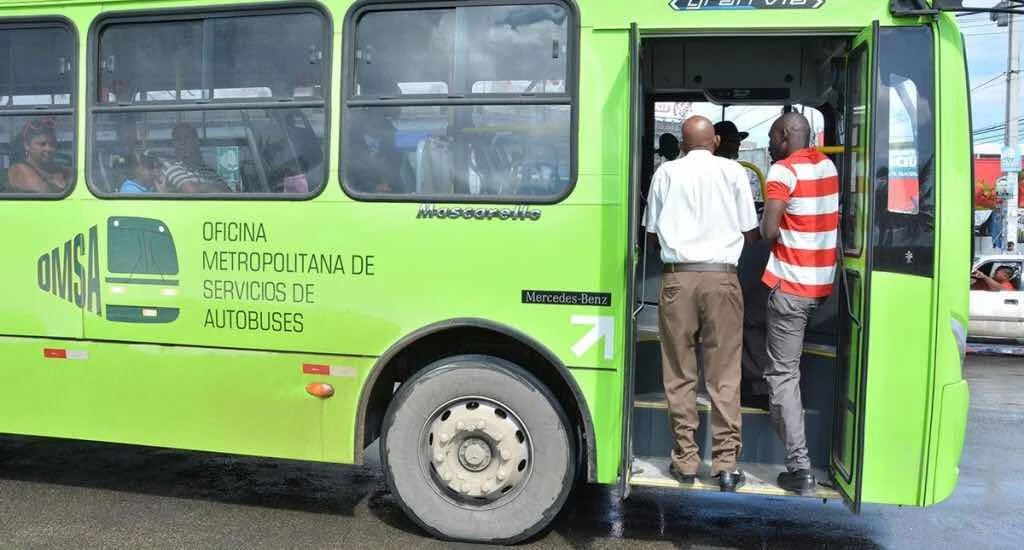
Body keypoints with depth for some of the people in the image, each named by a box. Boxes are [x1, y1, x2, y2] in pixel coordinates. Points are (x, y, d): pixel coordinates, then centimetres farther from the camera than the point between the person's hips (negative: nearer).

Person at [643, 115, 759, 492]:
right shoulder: (733, 171, 6)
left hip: (678, 277, 0)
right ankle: (726, 462, 6)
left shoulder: (666, 173, 7)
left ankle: (685, 460, 13)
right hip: (721, 277, 0)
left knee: (680, 373, 7)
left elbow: (652, 234, 11)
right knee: (724, 375, 4)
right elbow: (750, 232, 9)